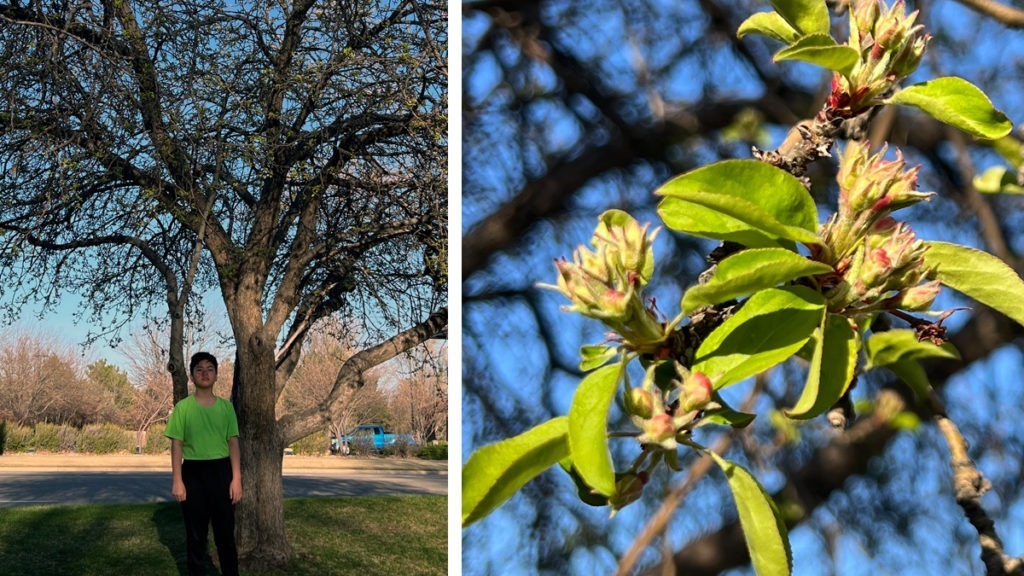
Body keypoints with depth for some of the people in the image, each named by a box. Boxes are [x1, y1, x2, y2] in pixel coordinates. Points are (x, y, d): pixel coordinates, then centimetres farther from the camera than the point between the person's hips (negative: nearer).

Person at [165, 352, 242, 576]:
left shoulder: (226, 406, 5)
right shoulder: (183, 407, 1)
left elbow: (233, 443, 4)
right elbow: (177, 444, 0)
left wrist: (236, 478, -3)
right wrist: (177, 480, -7)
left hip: (221, 471, 1)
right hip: (193, 472, -1)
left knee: (226, 532, 4)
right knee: (195, 533, 7)